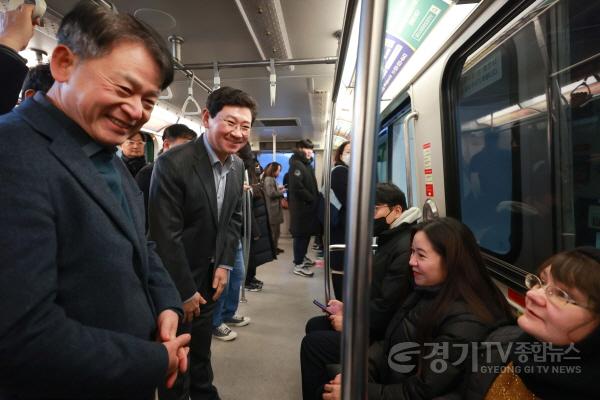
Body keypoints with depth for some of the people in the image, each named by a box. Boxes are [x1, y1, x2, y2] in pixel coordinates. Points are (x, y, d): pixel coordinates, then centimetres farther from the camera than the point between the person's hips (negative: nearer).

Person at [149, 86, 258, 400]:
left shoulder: (237, 166, -1)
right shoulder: (173, 164, -24)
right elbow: (165, 236, -23)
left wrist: (225, 264, -1)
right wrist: (184, 293, -17)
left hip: (208, 280, 6)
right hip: (175, 285, -6)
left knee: (201, 354, 25)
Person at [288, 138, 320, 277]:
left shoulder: (307, 165, 18)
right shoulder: (296, 165, -13)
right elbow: (297, 188, -23)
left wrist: (316, 198, 7)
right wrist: (313, 199, -17)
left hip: (308, 205, 9)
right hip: (301, 206, -9)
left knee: (307, 233, 16)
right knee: (301, 234, -4)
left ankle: (302, 257, 31)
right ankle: (298, 265, 3)